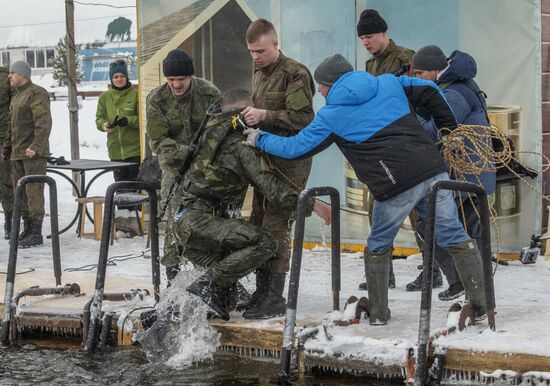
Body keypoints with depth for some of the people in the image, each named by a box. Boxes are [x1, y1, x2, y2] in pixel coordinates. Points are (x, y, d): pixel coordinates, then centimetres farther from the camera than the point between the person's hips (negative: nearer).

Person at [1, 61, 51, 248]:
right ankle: (27, 229, 18)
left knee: (34, 191, -8)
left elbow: (44, 122, -20)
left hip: (33, 155, -9)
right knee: (20, 193, 10)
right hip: (18, 154, 9)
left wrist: (36, 146, -28)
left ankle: (36, 234, -6)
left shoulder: (37, 94, -10)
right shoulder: (16, 97, 20)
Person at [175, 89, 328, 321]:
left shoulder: (213, 131, 18)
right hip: (200, 221, -10)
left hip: (185, 223, 10)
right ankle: (208, 286, -17)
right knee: (264, 243, -19)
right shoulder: (242, 141, -9)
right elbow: (267, 184, -17)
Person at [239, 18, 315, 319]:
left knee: (276, 227, -10)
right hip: (266, 158, 9)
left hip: (290, 161, -9)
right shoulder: (259, 72, 17)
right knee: (258, 225, 10)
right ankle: (262, 291, 18)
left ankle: (275, 298, -6)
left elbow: (304, 118, -18)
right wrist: (252, 117, 10)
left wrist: (264, 116, -21)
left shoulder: (295, 74, -10)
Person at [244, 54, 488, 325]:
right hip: (433, 171, 3)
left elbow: (295, 148, 15)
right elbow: (430, 92, 17)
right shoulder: (389, 84, 17)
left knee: (378, 247, 18)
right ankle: (479, 305, 5)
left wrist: (260, 139, 31)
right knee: (455, 238, 8)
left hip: (395, 188, -3)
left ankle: (378, 312, 23)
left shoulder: (331, 116, 9)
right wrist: (449, 128, 25)